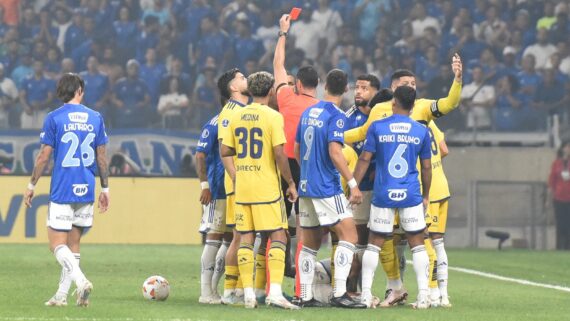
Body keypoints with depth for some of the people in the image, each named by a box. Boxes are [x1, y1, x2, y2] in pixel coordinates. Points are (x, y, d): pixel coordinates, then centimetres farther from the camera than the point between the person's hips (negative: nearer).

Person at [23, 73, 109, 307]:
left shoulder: (54, 118, -6)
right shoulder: (95, 118, 5)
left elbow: (44, 156, -5)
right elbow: (102, 157, 8)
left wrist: (31, 186, 5)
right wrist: (105, 189, 15)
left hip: (62, 191, -4)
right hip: (86, 191, 4)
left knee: (57, 244, -4)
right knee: (73, 244, 13)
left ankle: (81, 281, -25)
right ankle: (62, 295, 13)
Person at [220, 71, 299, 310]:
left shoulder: (236, 116, 6)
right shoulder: (272, 116, -9)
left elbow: (225, 151, 6)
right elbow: (279, 153, -13)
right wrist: (291, 183, -4)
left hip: (242, 188, 5)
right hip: (267, 188, -5)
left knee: (246, 238, 7)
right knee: (278, 237, 0)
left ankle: (248, 293, 5)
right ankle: (275, 291, -11)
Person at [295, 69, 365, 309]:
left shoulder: (308, 113, 12)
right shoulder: (336, 116, -12)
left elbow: (297, 150, 19)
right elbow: (335, 153, -21)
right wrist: (353, 184, -19)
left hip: (306, 187, 8)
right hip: (327, 188, -8)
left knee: (310, 243, 12)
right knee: (349, 235, -6)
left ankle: (305, 296, 10)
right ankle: (339, 293, -15)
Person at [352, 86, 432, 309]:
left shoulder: (377, 127, -1)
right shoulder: (421, 131, 2)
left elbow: (364, 160, -2)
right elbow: (426, 167, 7)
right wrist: (426, 196, 18)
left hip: (383, 196, 0)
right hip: (411, 196, 0)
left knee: (374, 244, 7)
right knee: (417, 244, 6)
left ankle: (366, 294, 4)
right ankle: (423, 295, 1)